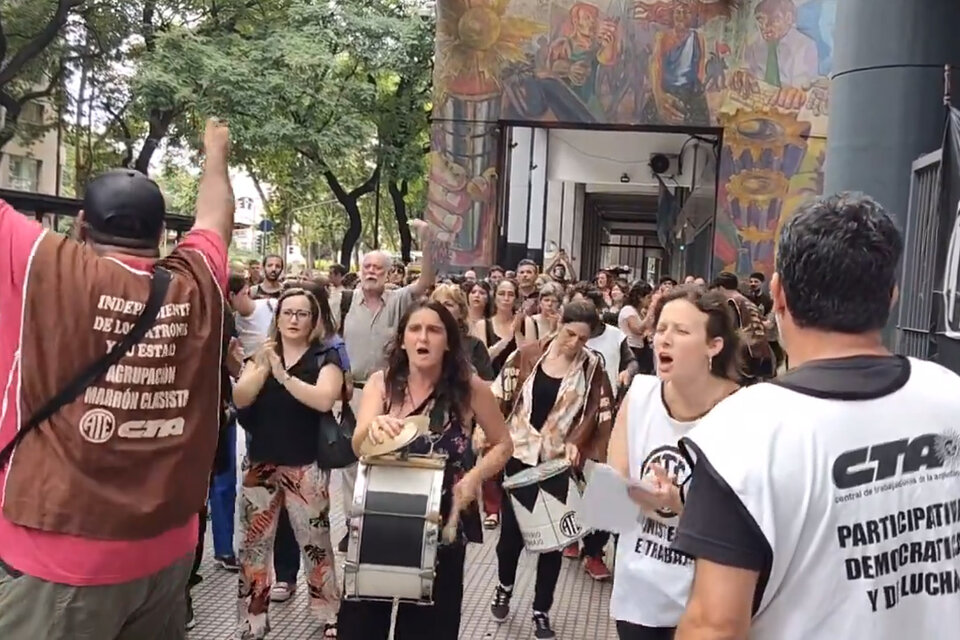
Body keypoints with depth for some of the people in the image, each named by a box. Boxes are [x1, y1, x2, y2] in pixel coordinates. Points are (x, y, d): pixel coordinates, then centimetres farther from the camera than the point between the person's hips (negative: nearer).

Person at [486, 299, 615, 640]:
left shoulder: (593, 367, -5)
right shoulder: (526, 355, -5)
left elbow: (596, 414, -3)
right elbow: (502, 397, -1)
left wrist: (576, 443, -17)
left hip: (560, 462, 0)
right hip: (518, 454, 0)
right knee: (511, 528, 9)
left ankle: (541, 611, 23)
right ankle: (504, 587, 38)